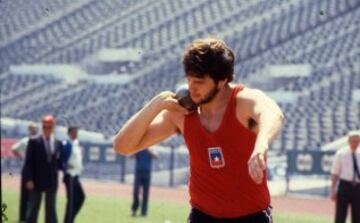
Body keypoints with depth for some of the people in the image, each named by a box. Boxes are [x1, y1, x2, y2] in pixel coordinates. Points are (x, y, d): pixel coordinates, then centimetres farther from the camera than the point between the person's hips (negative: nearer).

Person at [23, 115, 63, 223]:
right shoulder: (34, 142, -3)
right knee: (32, 210, 0)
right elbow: (28, 163, -6)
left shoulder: (58, 144, 7)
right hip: (37, 182, -3)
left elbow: (59, 163, 13)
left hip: (52, 182, 3)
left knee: (51, 210, 8)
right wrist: (29, 180, -13)